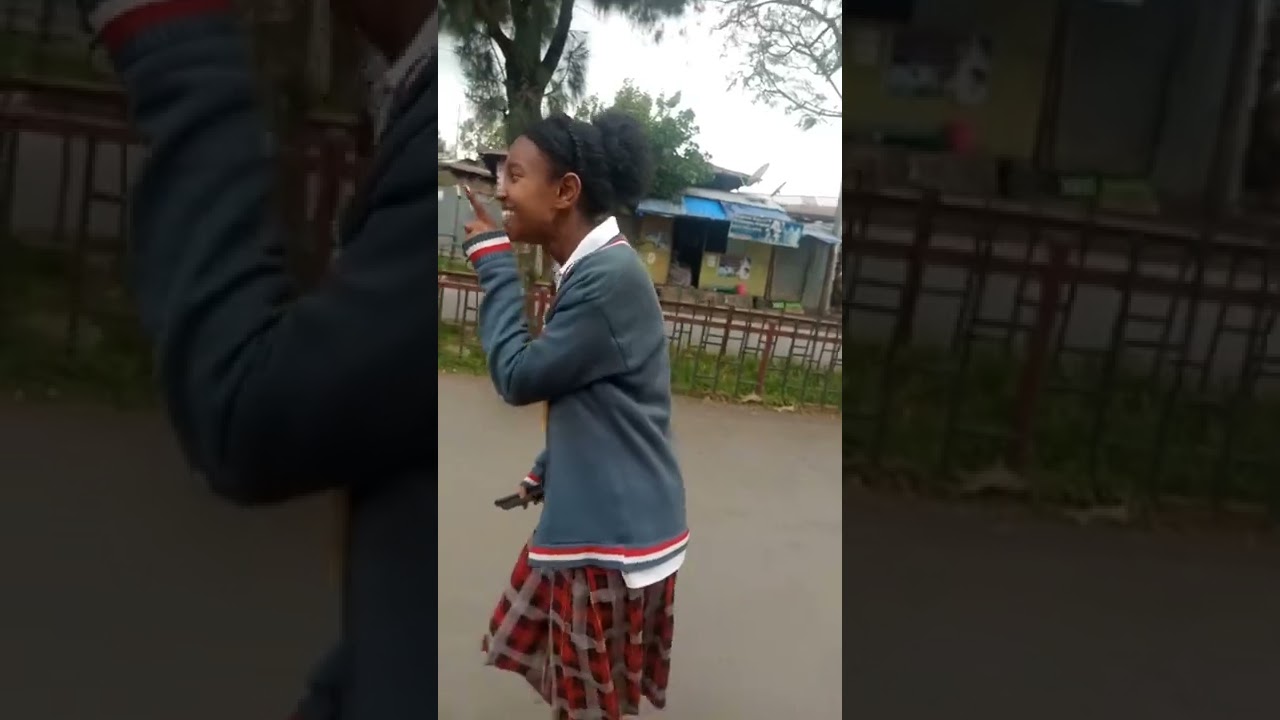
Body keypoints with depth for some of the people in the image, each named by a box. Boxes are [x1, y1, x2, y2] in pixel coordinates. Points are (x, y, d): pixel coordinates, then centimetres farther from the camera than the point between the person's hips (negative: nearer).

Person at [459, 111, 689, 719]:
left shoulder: (611, 276, -25)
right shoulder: (589, 269, 7)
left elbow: (519, 377, -19)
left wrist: (493, 261, -13)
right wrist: (546, 470, 23)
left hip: (616, 531, -9)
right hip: (589, 516, 9)